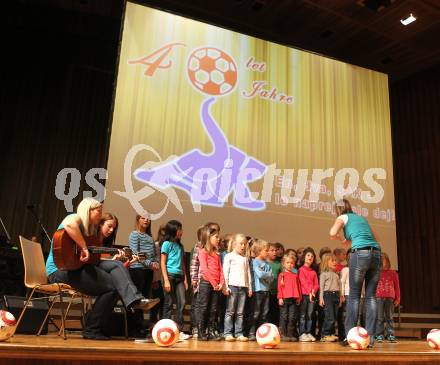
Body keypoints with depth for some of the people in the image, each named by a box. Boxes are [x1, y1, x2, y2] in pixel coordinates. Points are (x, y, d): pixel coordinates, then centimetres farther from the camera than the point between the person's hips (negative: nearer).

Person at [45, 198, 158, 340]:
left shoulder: (90, 230, 22)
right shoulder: (76, 218, -5)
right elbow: (69, 225, -34)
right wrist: (84, 248, -27)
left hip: (78, 266, 9)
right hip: (61, 269, -9)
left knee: (116, 265, -9)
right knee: (111, 286, -15)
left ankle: (135, 300, -24)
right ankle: (92, 330, -5)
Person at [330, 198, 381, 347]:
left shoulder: (343, 217, 12)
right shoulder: (362, 218, 28)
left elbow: (332, 233, -6)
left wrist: (342, 239, 15)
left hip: (360, 253, -5)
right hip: (376, 253, 5)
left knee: (354, 295, 4)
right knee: (371, 296, 7)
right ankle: (370, 338, 4)